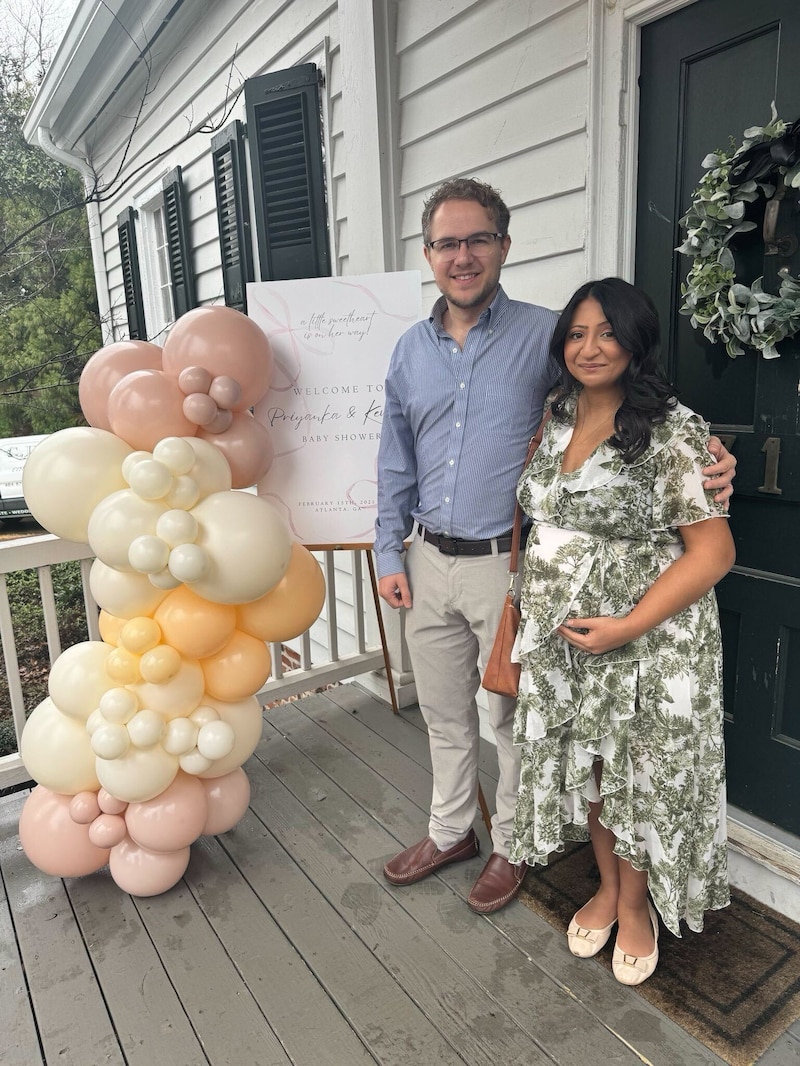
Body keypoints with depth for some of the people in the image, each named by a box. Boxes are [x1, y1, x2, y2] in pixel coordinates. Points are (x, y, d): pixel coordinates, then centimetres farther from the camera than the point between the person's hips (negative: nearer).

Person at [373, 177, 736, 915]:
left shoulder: (543, 335, -6)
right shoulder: (412, 350, 8)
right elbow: (395, 462, 11)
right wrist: (390, 554, 7)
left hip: (505, 564, -4)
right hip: (428, 563, 5)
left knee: (510, 717, 12)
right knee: (444, 714, 19)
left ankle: (511, 848, 36)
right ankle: (450, 832, 42)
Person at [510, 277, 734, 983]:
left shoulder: (673, 431, -14)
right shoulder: (554, 419, 5)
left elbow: (713, 552, -15)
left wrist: (627, 627, -20)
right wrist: (527, 605, 10)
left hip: (646, 640, -5)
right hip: (560, 635, 5)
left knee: (639, 773, 11)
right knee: (583, 764, 17)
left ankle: (636, 902, 39)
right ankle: (607, 886, 43)